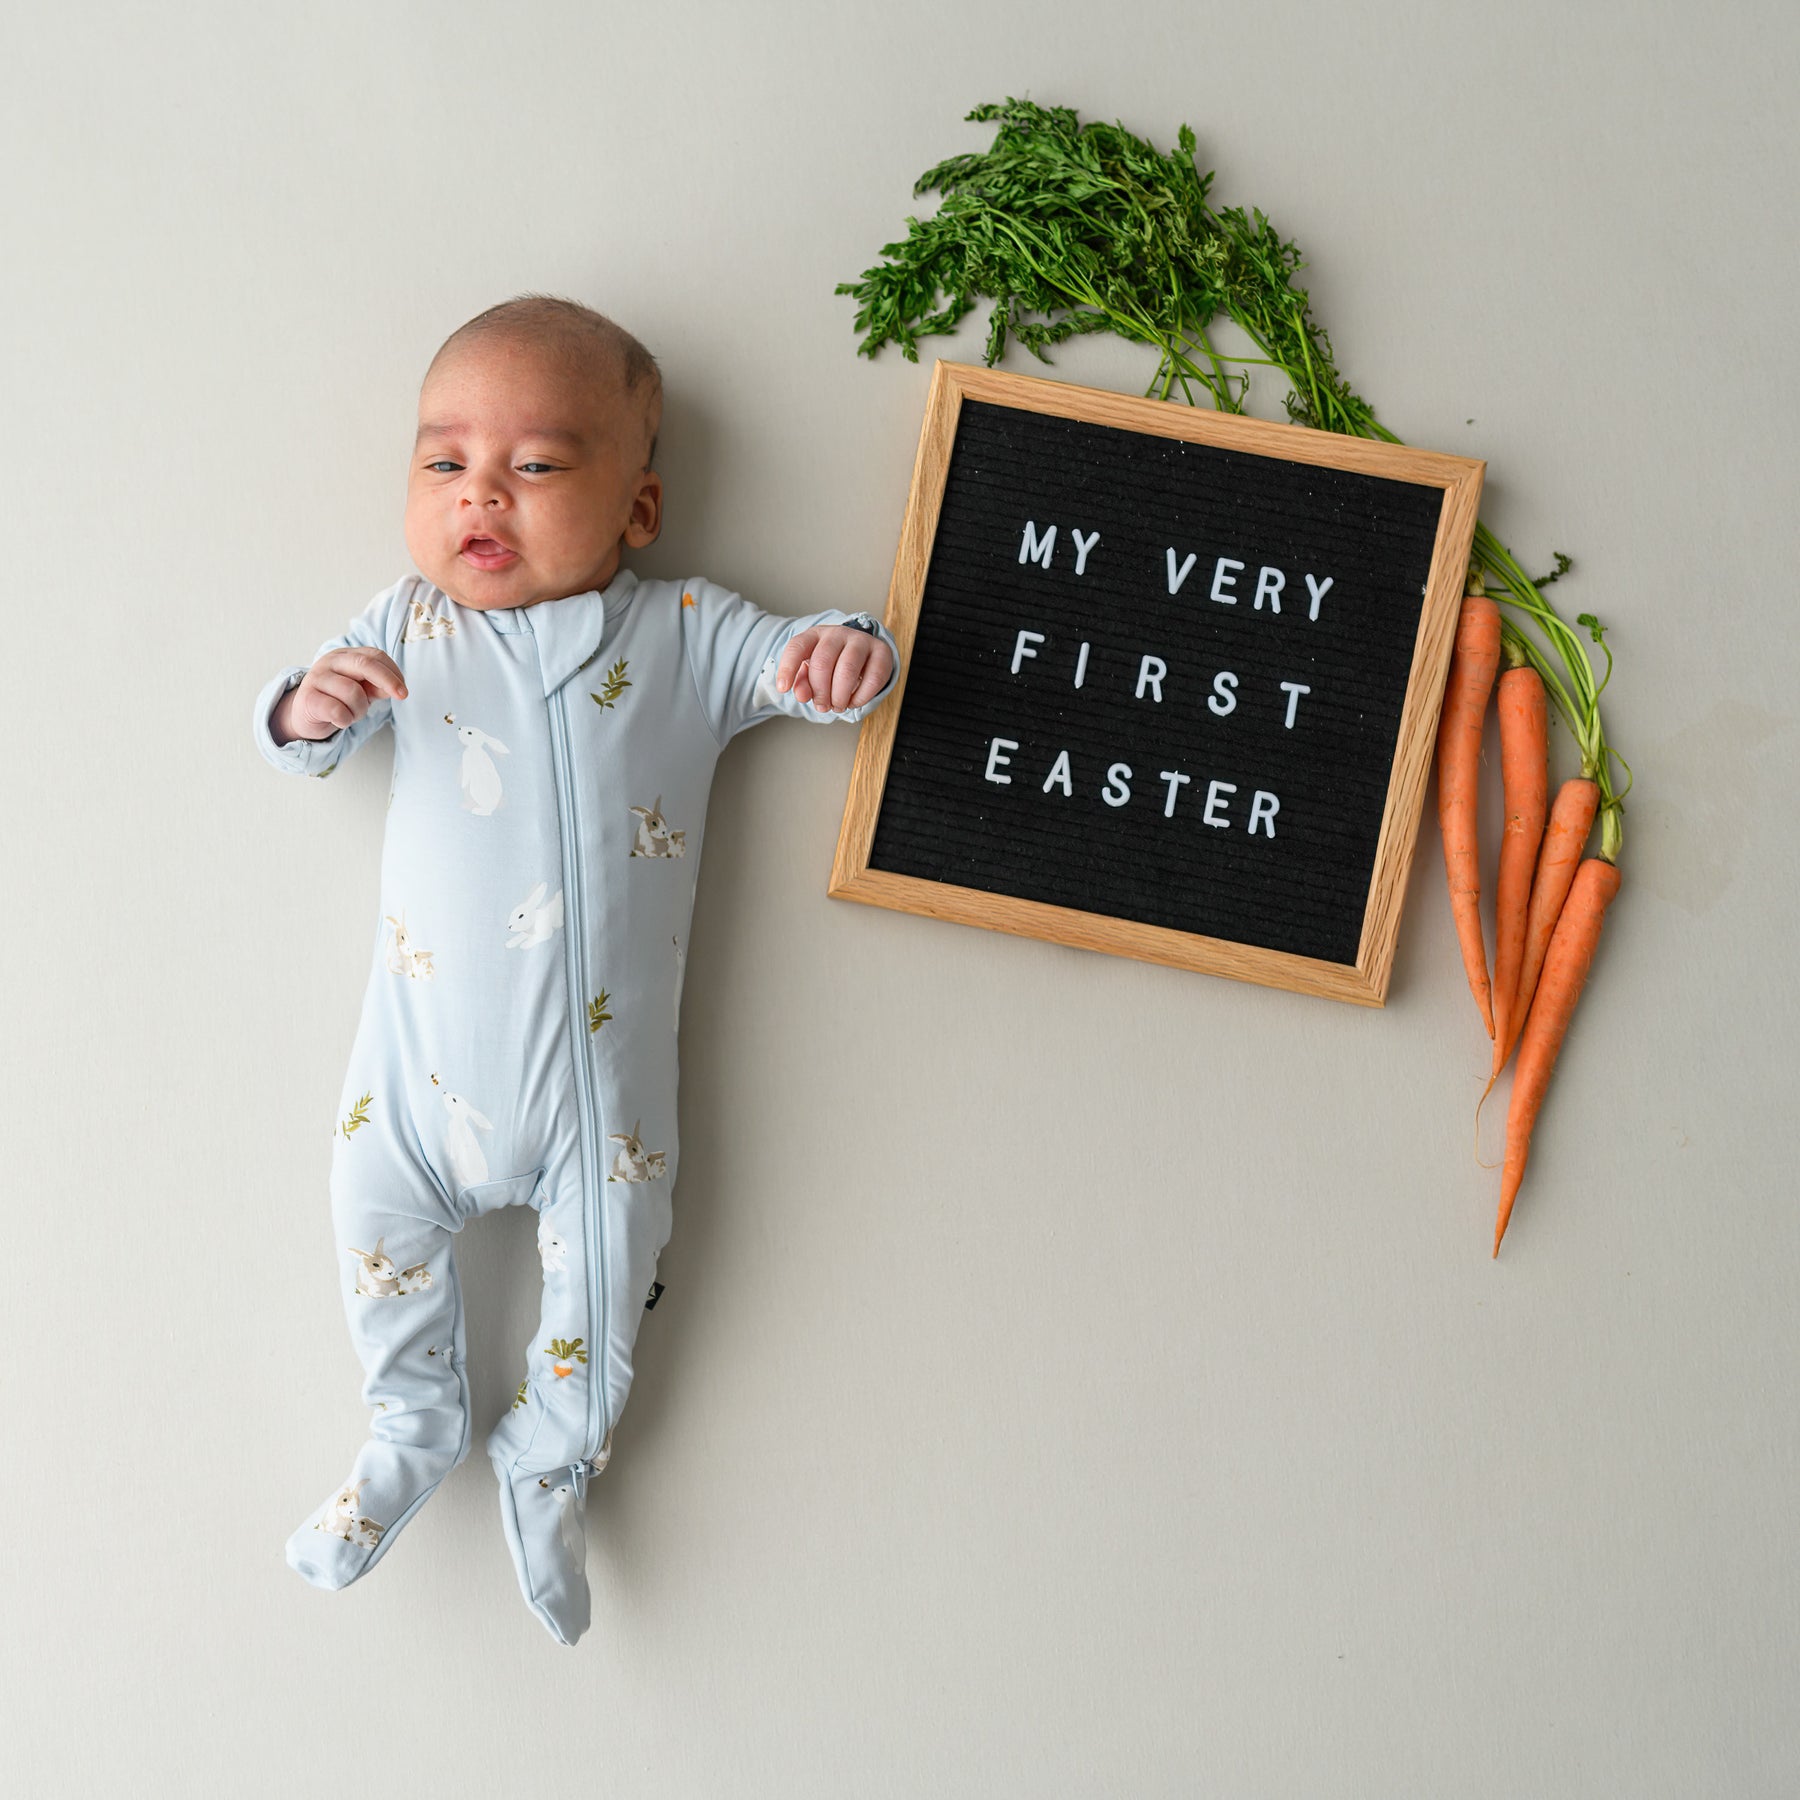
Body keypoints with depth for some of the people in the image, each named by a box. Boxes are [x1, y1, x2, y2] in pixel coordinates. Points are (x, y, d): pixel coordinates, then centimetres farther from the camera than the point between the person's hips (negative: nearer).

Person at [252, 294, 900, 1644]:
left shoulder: (686, 635, -2)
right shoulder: (408, 629, 3)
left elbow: (808, 665, -3)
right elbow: (301, 750, 3)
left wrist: (850, 650, -28)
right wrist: (313, 705, -22)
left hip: (604, 1062, -1)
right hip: (430, 1057, 1)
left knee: (605, 1273, 8)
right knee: (381, 1223, 10)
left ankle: (550, 1472, 36)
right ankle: (416, 1431, 39)